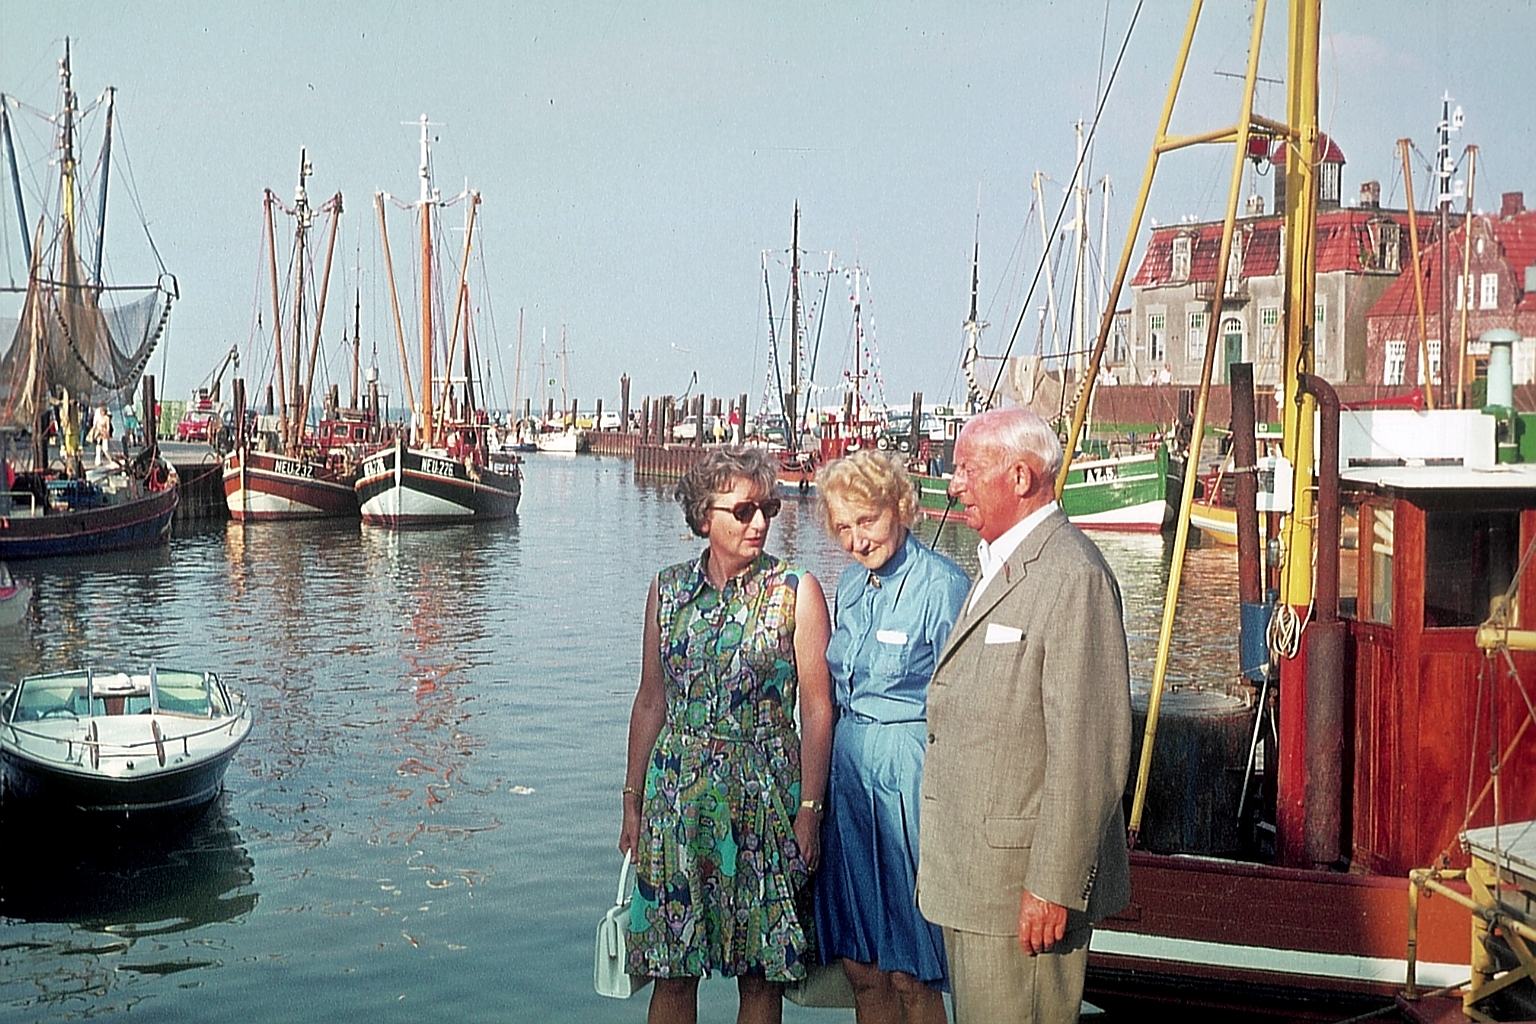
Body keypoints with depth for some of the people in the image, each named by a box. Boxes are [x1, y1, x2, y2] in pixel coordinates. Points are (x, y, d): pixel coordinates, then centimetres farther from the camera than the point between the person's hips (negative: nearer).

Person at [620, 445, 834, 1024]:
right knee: (671, 967, 7)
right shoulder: (668, 590, 5)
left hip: (764, 796, -2)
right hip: (676, 791, 3)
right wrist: (633, 799, 9)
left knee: (759, 970, 6)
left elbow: (817, 710, -6)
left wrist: (809, 808, -11)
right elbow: (650, 701, 10)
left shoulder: (796, 591, -4)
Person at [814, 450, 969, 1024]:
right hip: (848, 768, 7)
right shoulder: (851, 585, 10)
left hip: (910, 779, -7)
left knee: (909, 977, 1)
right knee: (860, 968, 11)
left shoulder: (942, 586, -12)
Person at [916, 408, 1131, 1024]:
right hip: (965, 879, 10)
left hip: (1022, 878, -9)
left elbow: (1088, 751, -21)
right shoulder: (997, 567, 16)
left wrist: (1051, 887, -21)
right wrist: (946, 866, 16)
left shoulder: (1073, 577, -17)